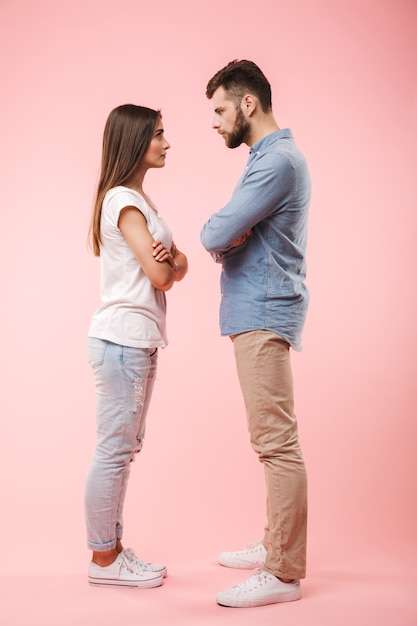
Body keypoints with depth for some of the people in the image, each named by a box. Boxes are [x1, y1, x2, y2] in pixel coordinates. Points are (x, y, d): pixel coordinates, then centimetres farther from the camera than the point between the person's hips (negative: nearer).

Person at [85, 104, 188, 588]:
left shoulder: (137, 200, 19)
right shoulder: (122, 200, -11)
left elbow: (177, 266, 12)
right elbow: (160, 274, -17)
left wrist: (170, 261, -10)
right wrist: (168, 262, 5)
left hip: (138, 341, 10)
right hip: (122, 340, -10)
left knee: (124, 448, 12)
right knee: (114, 450, -2)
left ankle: (113, 550, 22)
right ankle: (103, 559, 10)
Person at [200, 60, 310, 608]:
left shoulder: (278, 159, -14)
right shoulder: (270, 156, 20)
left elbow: (215, 234, -20)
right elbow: (227, 237, 16)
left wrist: (220, 234, 1)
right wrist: (229, 237, -6)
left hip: (264, 315, -11)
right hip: (258, 313, 11)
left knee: (276, 443, -6)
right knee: (272, 440, 15)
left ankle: (284, 573, 2)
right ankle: (276, 547, 28)